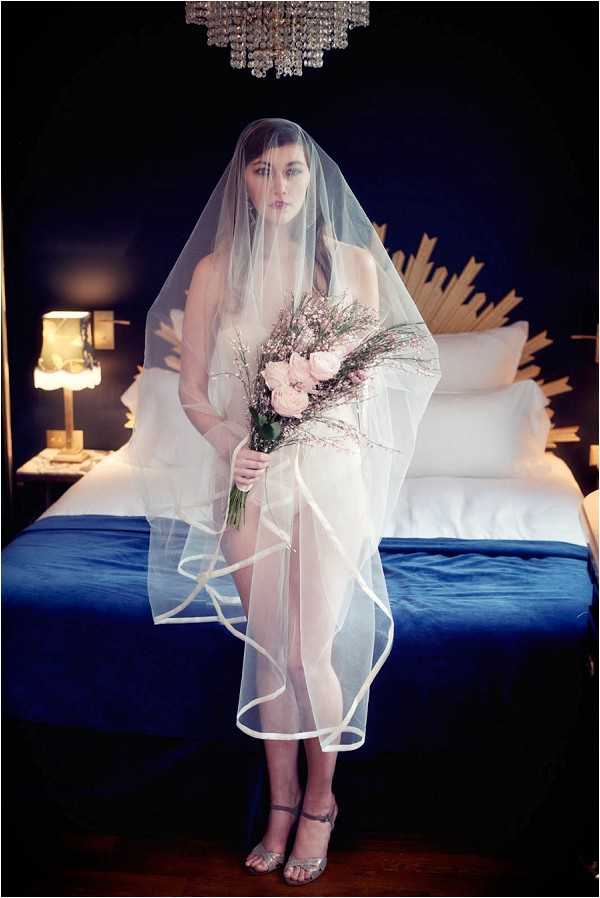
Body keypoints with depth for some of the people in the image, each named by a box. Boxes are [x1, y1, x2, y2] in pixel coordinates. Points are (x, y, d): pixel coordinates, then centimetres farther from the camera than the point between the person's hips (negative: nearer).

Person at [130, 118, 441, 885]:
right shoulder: (215, 269, 2)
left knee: (310, 653, -2)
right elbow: (189, 388, 3)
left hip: (331, 472, -1)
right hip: (249, 476, 1)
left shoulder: (354, 261, 2)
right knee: (267, 649, 10)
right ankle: (281, 802, 29)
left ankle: (320, 802, 24)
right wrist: (226, 441, -15)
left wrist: (360, 378, -14)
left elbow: (378, 369, 9)